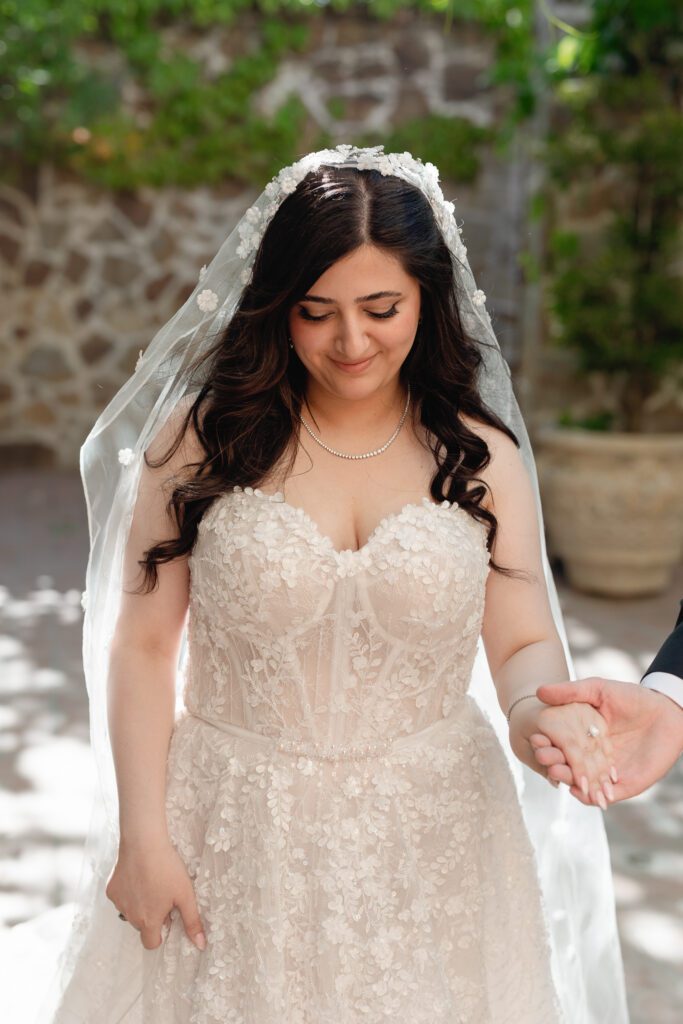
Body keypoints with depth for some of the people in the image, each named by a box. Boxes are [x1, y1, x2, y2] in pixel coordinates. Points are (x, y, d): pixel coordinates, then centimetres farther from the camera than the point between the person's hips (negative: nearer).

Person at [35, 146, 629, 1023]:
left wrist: (537, 707, -22)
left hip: (427, 843, 2)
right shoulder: (202, 439, -7)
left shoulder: (482, 458, -2)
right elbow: (143, 645, -5)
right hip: (233, 840, -1)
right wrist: (141, 835, -8)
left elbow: (524, 642, 1)